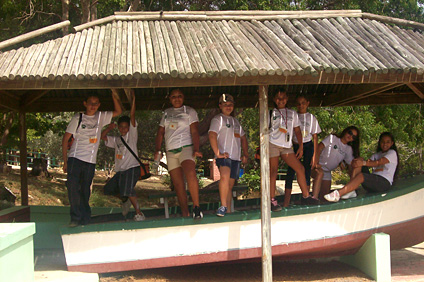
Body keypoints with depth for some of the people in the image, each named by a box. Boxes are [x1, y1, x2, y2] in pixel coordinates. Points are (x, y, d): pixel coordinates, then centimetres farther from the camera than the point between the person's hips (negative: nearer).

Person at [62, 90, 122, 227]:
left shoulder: (101, 117, 12)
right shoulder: (78, 118, 3)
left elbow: (118, 111, 18)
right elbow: (65, 139, 3)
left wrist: (114, 96, 0)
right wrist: (65, 161, -2)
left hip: (90, 161, 3)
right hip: (75, 158, -2)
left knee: (85, 190, 5)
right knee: (73, 186, -17)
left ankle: (85, 218, 13)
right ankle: (76, 217, -12)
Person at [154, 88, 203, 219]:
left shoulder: (189, 111, 6)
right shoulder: (166, 113, 19)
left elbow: (194, 131, -4)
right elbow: (160, 132, 17)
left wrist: (196, 149, -17)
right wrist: (157, 149, 2)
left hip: (186, 148, -5)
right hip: (171, 152, 5)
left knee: (190, 173, -31)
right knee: (178, 184, -1)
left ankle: (196, 207, -30)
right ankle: (185, 214, 0)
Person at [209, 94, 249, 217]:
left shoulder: (235, 120, 23)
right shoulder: (218, 119, 2)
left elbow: (243, 137, 30)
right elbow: (212, 135, -12)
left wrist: (245, 154, 19)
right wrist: (217, 153, -21)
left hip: (236, 157, 7)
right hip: (224, 155, -7)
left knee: (230, 184, 8)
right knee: (225, 176, -30)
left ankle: (228, 210, 12)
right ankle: (223, 206, -29)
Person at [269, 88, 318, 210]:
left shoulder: (292, 113, 19)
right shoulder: (271, 113, 11)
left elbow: (297, 131, 17)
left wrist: (301, 147, 8)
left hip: (287, 146, 3)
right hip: (272, 144, -3)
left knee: (300, 168, -4)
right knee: (273, 172, -7)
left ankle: (306, 196, 4)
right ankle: (272, 200, -5)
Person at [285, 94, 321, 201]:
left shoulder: (311, 117, 3)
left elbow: (315, 137, 3)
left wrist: (315, 155, -2)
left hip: (308, 146, 0)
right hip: (294, 146, 0)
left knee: (306, 171, -2)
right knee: (290, 171, -9)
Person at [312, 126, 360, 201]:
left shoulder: (349, 150, 12)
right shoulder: (332, 138, 0)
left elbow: (350, 165, 11)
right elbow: (319, 148, -11)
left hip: (327, 172, 7)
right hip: (318, 167, -7)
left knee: (324, 197, -2)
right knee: (320, 173, -39)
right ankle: (314, 198, -44)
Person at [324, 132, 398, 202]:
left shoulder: (392, 153, 8)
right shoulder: (376, 155, 28)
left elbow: (379, 162, -11)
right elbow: (369, 162, 7)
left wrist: (363, 163, -26)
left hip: (385, 182, -6)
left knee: (361, 176, -33)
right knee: (359, 160, -11)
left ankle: (338, 194, -49)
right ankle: (351, 190, -26)